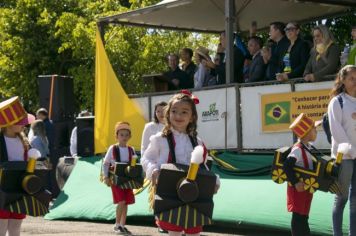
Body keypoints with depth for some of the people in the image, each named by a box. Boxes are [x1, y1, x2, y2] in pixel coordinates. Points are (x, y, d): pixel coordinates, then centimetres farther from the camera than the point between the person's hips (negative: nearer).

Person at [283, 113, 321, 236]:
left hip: (306, 188, 10)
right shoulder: (298, 149, -20)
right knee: (298, 217, -7)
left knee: (303, 217, 16)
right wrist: (296, 183, -29)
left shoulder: (305, 148, 10)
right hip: (298, 189, -10)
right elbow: (287, 165, -29)